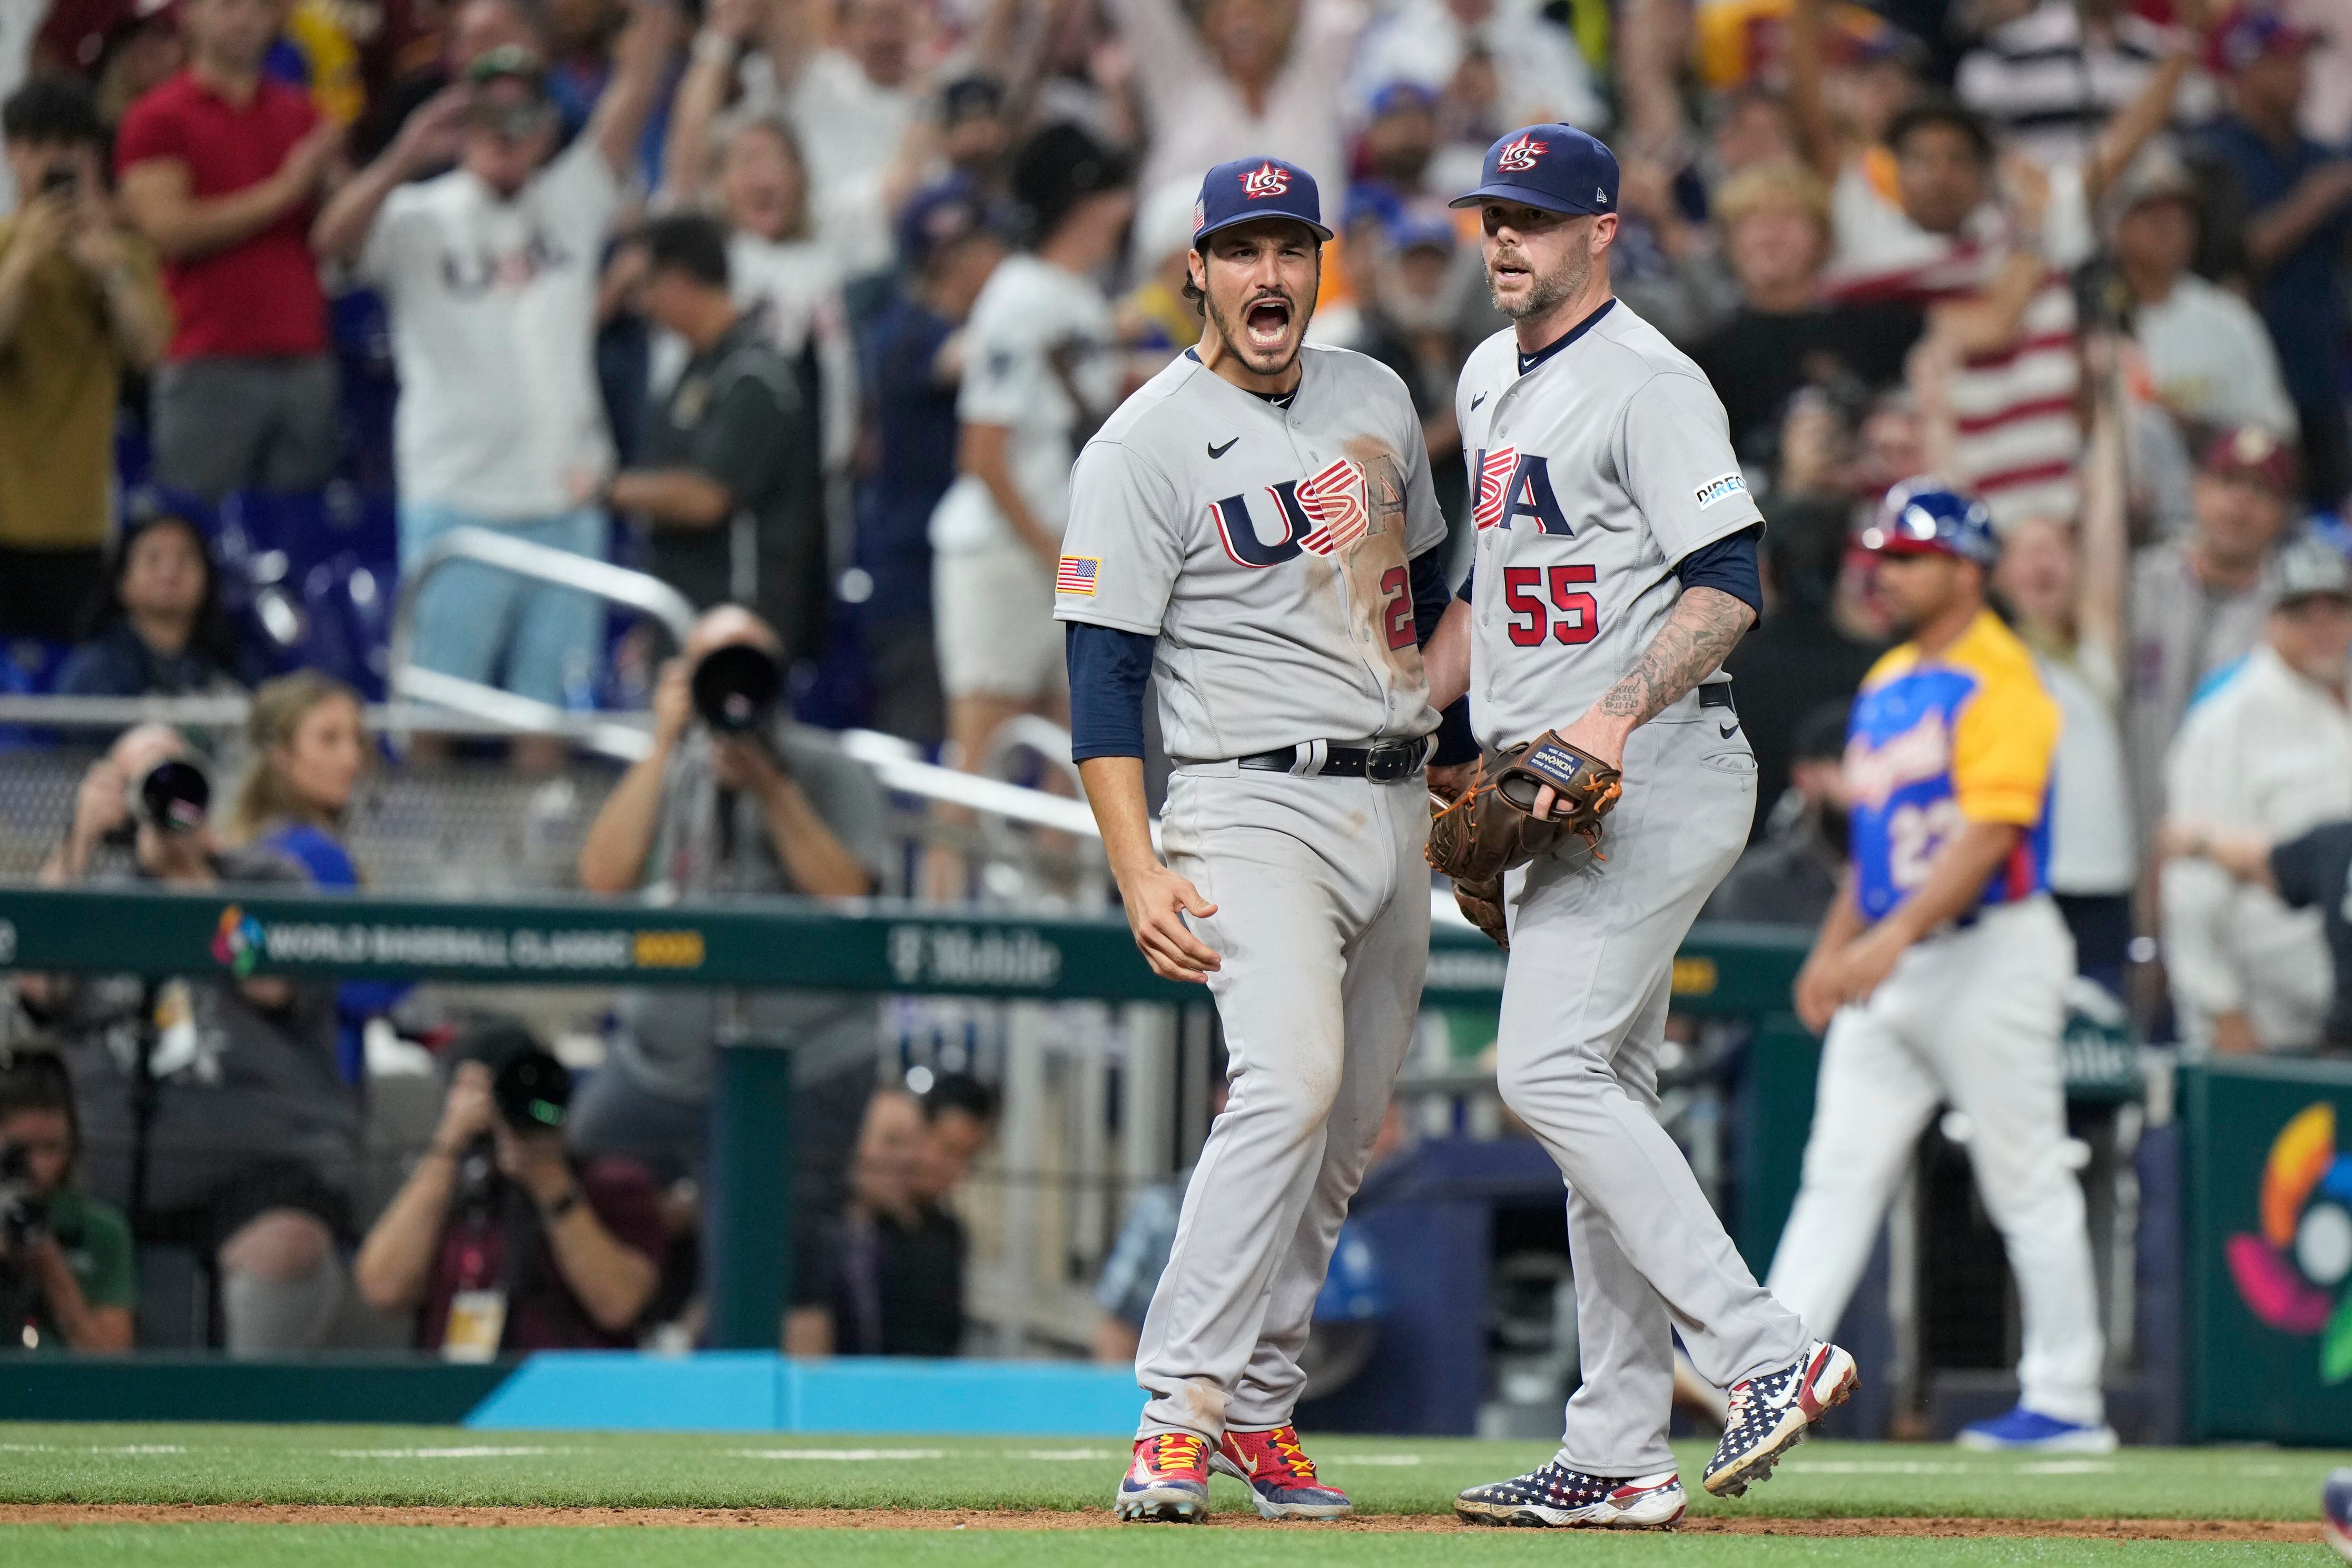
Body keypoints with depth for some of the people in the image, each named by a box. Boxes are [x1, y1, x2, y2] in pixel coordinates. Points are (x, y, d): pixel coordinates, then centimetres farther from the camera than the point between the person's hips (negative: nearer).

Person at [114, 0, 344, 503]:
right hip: (211, 366, -4)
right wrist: (283, 192, -8)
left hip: (303, 362, 4)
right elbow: (169, 230, -9)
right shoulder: (157, 119, 3)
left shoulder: (301, 116, 16)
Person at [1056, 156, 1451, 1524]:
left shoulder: (1378, 400, 11)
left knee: (1349, 1129, 7)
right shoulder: (1146, 447, -8)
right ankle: (1179, 1412, -29)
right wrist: (1141, 875, -20)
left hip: (1395, 808, 7)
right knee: (1290, 1079, -26)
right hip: (1256, 804, -7)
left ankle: (1262, 1409, 18)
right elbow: (1104, 677, -11)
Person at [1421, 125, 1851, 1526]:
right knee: (1601, 1094, 8)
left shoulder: (1647, 383, -12)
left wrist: (1621, 712, -31)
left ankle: (1767, 1353, -19)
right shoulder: (1490, 382, 17)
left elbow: (1730, 584, -20)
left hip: (1658, 775, -10)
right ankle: (1619, 1459, 9)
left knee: (1552, 1070, -19)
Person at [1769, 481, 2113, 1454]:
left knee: (2027, 1182, -2)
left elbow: (1988, 831, -21)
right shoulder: (1886, 685, 17)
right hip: (1890, 968, 8)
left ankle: (2066, 1401, 3)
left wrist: (1894, 937, -29)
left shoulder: (2000, 683, -11)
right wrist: (1834, 949, 14)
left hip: (1991, 952, -8)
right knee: (1840, 1172, 1)